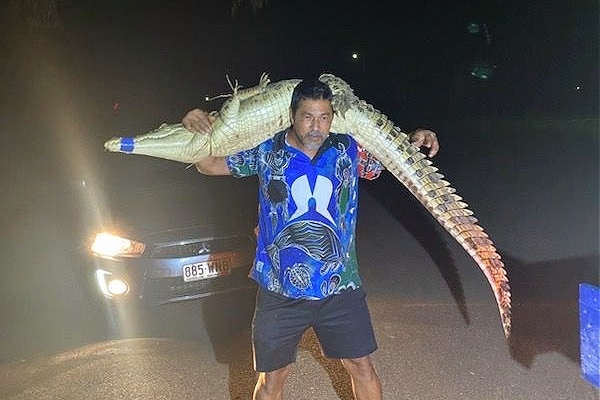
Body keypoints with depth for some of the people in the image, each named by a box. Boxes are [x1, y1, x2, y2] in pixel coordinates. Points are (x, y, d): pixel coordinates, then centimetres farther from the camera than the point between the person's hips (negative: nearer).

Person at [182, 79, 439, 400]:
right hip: (279, 291, -1)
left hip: (340, 288, 2)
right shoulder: (265, 151, -6)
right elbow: (208, 164, 5)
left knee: (363, 368, 17)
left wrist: (416, 141, -8)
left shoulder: (350, 150, -2)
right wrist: (196, 129, -14)